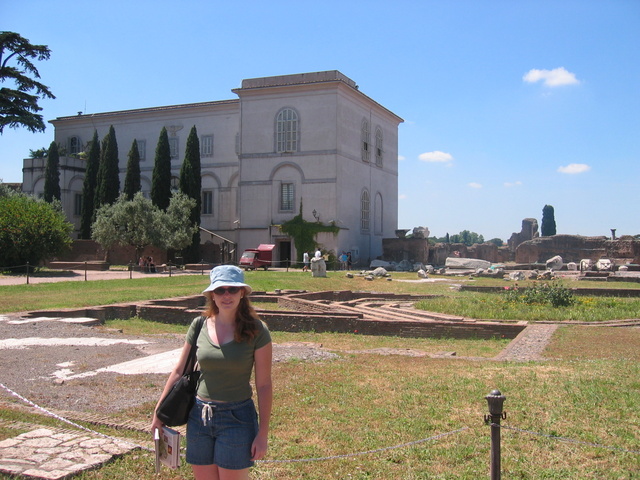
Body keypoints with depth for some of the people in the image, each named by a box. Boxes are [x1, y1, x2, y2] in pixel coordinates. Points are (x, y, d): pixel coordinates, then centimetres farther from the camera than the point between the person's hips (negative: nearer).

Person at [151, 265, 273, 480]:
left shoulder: (256, 331, -10)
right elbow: (179, 371, 8)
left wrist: (262, 433, -9)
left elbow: (264, 385, -7)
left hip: (237, 419, -3)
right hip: (199, 416, 4)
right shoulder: (199, 325, 0)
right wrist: (159, 413, 10)